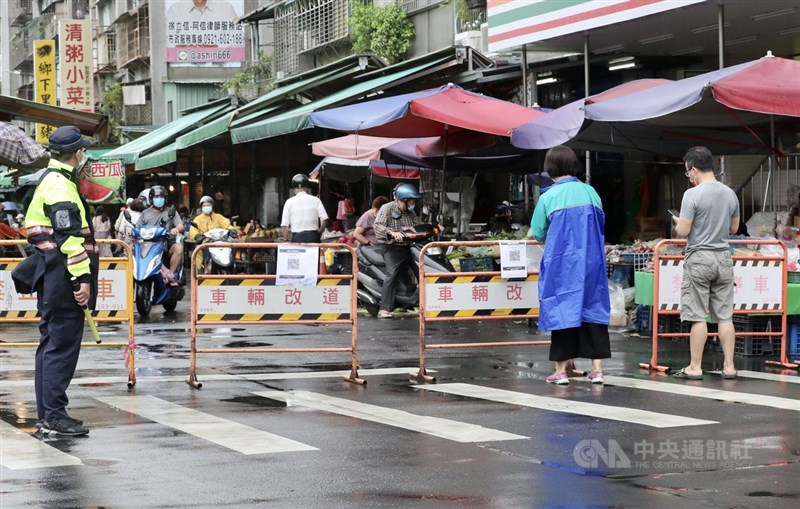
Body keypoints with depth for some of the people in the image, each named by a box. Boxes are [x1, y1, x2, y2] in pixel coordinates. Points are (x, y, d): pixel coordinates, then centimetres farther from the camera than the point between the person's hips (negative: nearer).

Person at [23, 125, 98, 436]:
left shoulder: (50, 180, 19)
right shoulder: (60, 184, -14)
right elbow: (70, 235, -21)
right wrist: (82, 277, -22)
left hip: (50, 280, 11)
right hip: (63, 280, -11)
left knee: (51, 343, 13)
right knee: (62, 346, -8)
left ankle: (46, 415, 19)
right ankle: (55, 417, -8)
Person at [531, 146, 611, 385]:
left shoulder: (548, 198, -7)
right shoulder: (590, 192, 1)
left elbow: (538, 234, 2)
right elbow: (601, 224, 11)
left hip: (561, 263, -3)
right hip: (591, 263, 3)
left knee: (562, 311, 3)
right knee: (593, 310, 7)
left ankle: (561, 370, 5)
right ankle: (597, 369, 5)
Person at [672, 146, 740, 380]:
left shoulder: (692, 195, -13)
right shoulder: (730, 194, 6)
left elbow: (683, 231, -14)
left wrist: (678, 222, 6)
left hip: (699, 258, -5)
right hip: (723, 258, 5)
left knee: (697, 315, -1)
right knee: (724, 315, 8)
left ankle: (695, 367, 3)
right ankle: (729, 366, 9)